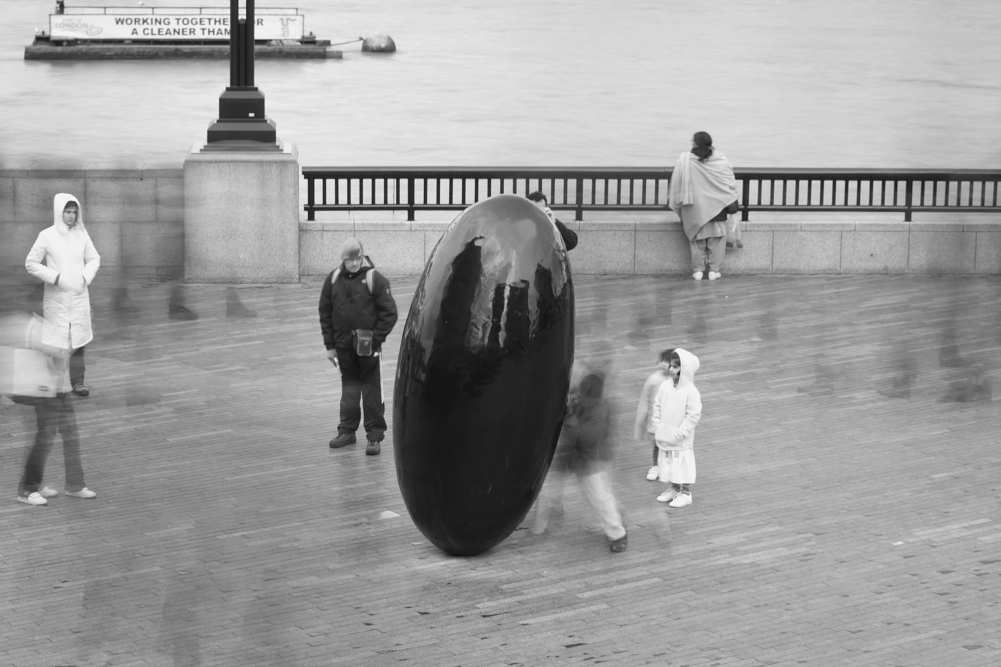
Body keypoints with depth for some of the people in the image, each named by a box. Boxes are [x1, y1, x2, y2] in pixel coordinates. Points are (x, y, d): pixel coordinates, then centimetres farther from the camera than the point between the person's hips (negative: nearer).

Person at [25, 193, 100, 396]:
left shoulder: (81, 234, 3)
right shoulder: (47, 235, -6)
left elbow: (94, 259, 13)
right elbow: (31, 263, -3)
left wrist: (86, 276, -3)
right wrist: (54, 277, -11)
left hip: (79, 295, 3)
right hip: (56, 297, -3)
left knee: (78, 337, 0)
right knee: (57, 337, -2)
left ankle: (77, 380, 5)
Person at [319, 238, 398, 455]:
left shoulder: (374, 279, -9)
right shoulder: (333, 279, 1)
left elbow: (389, 313, -7)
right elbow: (325, 312, 7)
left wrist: (376, 339, -12)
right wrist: (330, 345, 4)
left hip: (368, 346, -4)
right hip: (344, 345, 4)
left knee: (371, 390, 0)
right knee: (348, 387, 13)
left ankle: (375, 435, 4)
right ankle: (347, 431, 21)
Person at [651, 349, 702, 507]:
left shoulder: (691, 392, -19)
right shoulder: (665, 387, -1)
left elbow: (693, 415, -18)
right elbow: (657, 406, 8)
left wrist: (680, 432, -18)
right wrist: (657, 426, 1)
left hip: (682, 441, -6)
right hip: (665, 437, 6)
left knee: (683, 464, 4)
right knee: (668, 462, 17)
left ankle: (685, 494, 16)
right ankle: (674, 489, 32)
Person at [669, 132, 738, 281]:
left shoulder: (684, 160, -9)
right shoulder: (721, 160, -6)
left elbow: (677, 185, -3)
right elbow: (730, 183, -2)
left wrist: (678, 206, 8)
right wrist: (732, 204, 7)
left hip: (694, 208, 0)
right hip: (716, 206, 0)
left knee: (697, 239, 10)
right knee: (716, 238, 8)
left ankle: (698, 270, 8)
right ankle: (714, 270, 6)